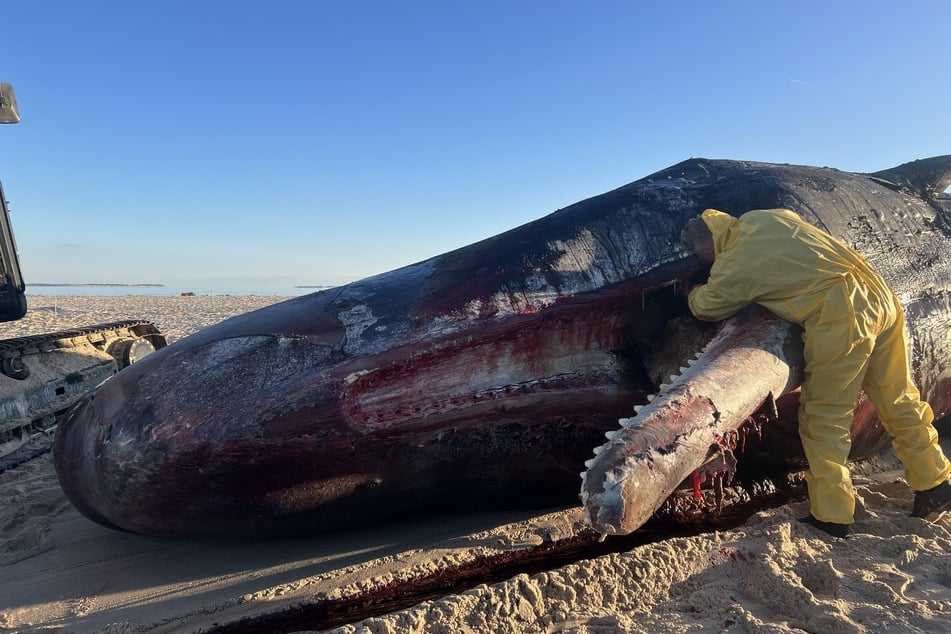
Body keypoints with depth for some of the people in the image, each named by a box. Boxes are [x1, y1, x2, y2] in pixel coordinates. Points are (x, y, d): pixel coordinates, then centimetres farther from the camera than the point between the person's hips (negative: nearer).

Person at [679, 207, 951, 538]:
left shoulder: (731, 267, -4)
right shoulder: (763, 217, 13)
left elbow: (704, 307, 15)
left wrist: (692, 293, 35)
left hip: (841, 317, -8)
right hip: (881, 295, 8)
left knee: (823, 418, 4)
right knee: (900, 400, 20)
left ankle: (830, 516, 11)